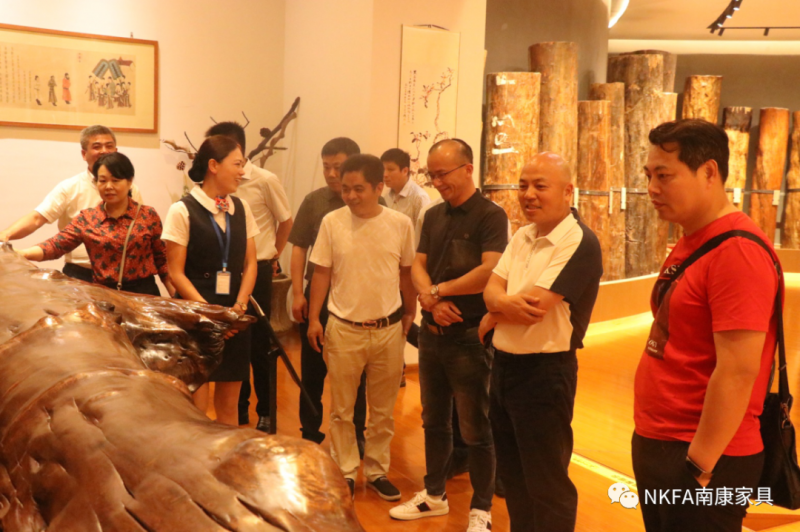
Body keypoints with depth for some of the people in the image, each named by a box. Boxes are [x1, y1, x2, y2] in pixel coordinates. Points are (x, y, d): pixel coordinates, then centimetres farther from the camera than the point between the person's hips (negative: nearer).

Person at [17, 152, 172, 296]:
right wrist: (19, 254, -23)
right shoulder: (87, 218, 3)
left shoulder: (148, 215, 2)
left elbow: (161, 258, 6)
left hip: (144, 294, -1)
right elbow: (55, 245, -6)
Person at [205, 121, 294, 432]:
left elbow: (285, 221, 4)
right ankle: (238, 409, 28)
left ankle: (265, 412, 21)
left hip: (256, 271, -3)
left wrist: (272, 256, 10)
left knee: (259, 344, 5)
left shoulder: (265, 180, -9)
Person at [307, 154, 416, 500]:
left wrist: (410, 314, 10)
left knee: (383, 409, 12)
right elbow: (321, 273, 0)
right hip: (343, 328, 0)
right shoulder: (332, 222, -5)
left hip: (388, 329, 1)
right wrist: (313, 319, -3)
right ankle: (345, 472, 25)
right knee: (341, 409, 10)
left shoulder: (400, 224, -4)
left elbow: (406, 273, 7)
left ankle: (376, 470, 28)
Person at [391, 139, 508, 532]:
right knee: (433, 420, 17)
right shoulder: (433, 216, 10)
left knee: (476, 428, 3)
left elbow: (490, 271, -23)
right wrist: (431, 300, -15)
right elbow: (418, 267, 6)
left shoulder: (490, 216, -11)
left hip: (470, 335, -6)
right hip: (431, 331, 7)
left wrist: (439, 290, -13)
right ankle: (434, 495, 33)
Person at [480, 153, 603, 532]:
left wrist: (492, 316, -6)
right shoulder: (522, 236, 9)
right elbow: (491, 289, 2)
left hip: (544, 372, -8)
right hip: (504, 365, 8)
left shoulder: (580, 244, -18)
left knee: (545, 484, 5)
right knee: (512, 474, 21)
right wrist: (506, 304, -20)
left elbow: (532, 306, -24)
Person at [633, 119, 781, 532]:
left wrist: (698, 468, -21)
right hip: (656, 447, 9)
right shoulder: (689, 245, 11)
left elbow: (738, 372, -24)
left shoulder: (737, 251, -19)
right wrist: (653, 440, 15)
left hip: (702, 461, -9)